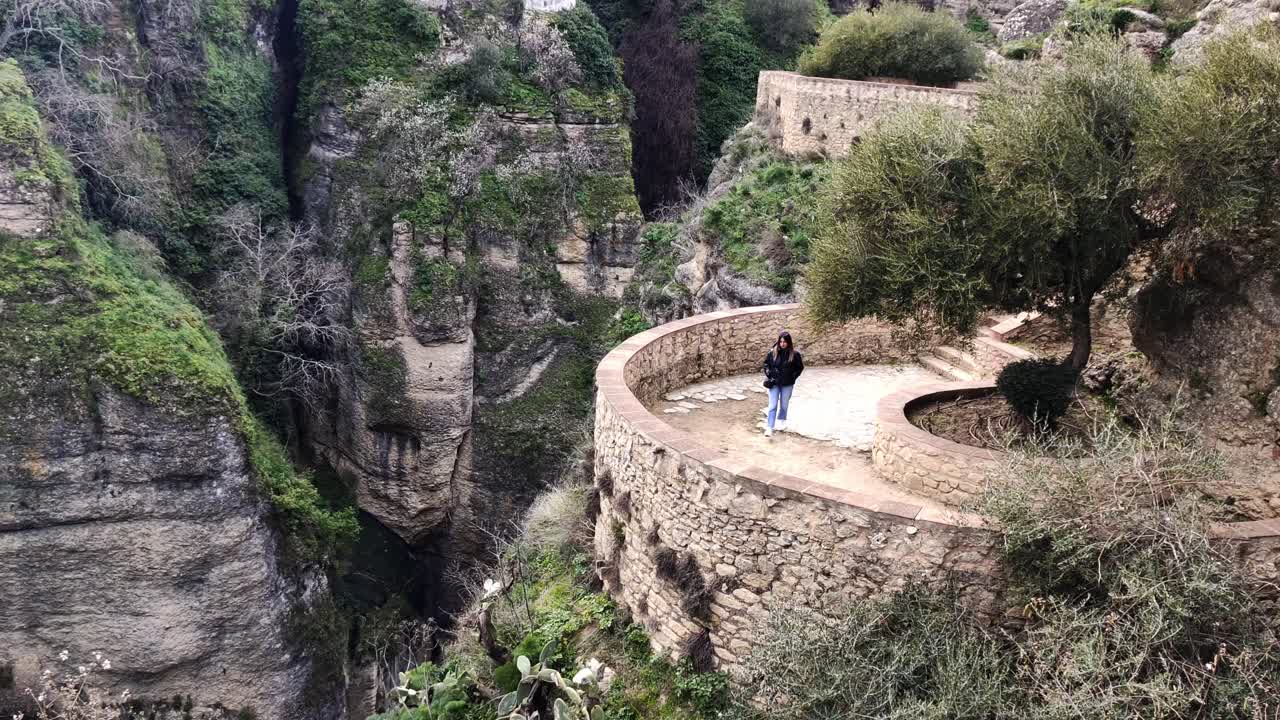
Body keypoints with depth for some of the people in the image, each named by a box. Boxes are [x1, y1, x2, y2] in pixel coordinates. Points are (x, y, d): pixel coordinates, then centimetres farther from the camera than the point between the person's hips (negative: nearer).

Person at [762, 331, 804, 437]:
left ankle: (781, 421, 41)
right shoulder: (772, 352, -6)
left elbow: (800, 367, 2)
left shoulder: (794, 354, -10)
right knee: (772, 406, -5)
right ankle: (769, 428, -7)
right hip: (774, 383, 0)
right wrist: (768, 374, -3)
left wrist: (793, 377, -5)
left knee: (784, 405, 17)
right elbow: (766, 363, 9)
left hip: (787, 385, 0)